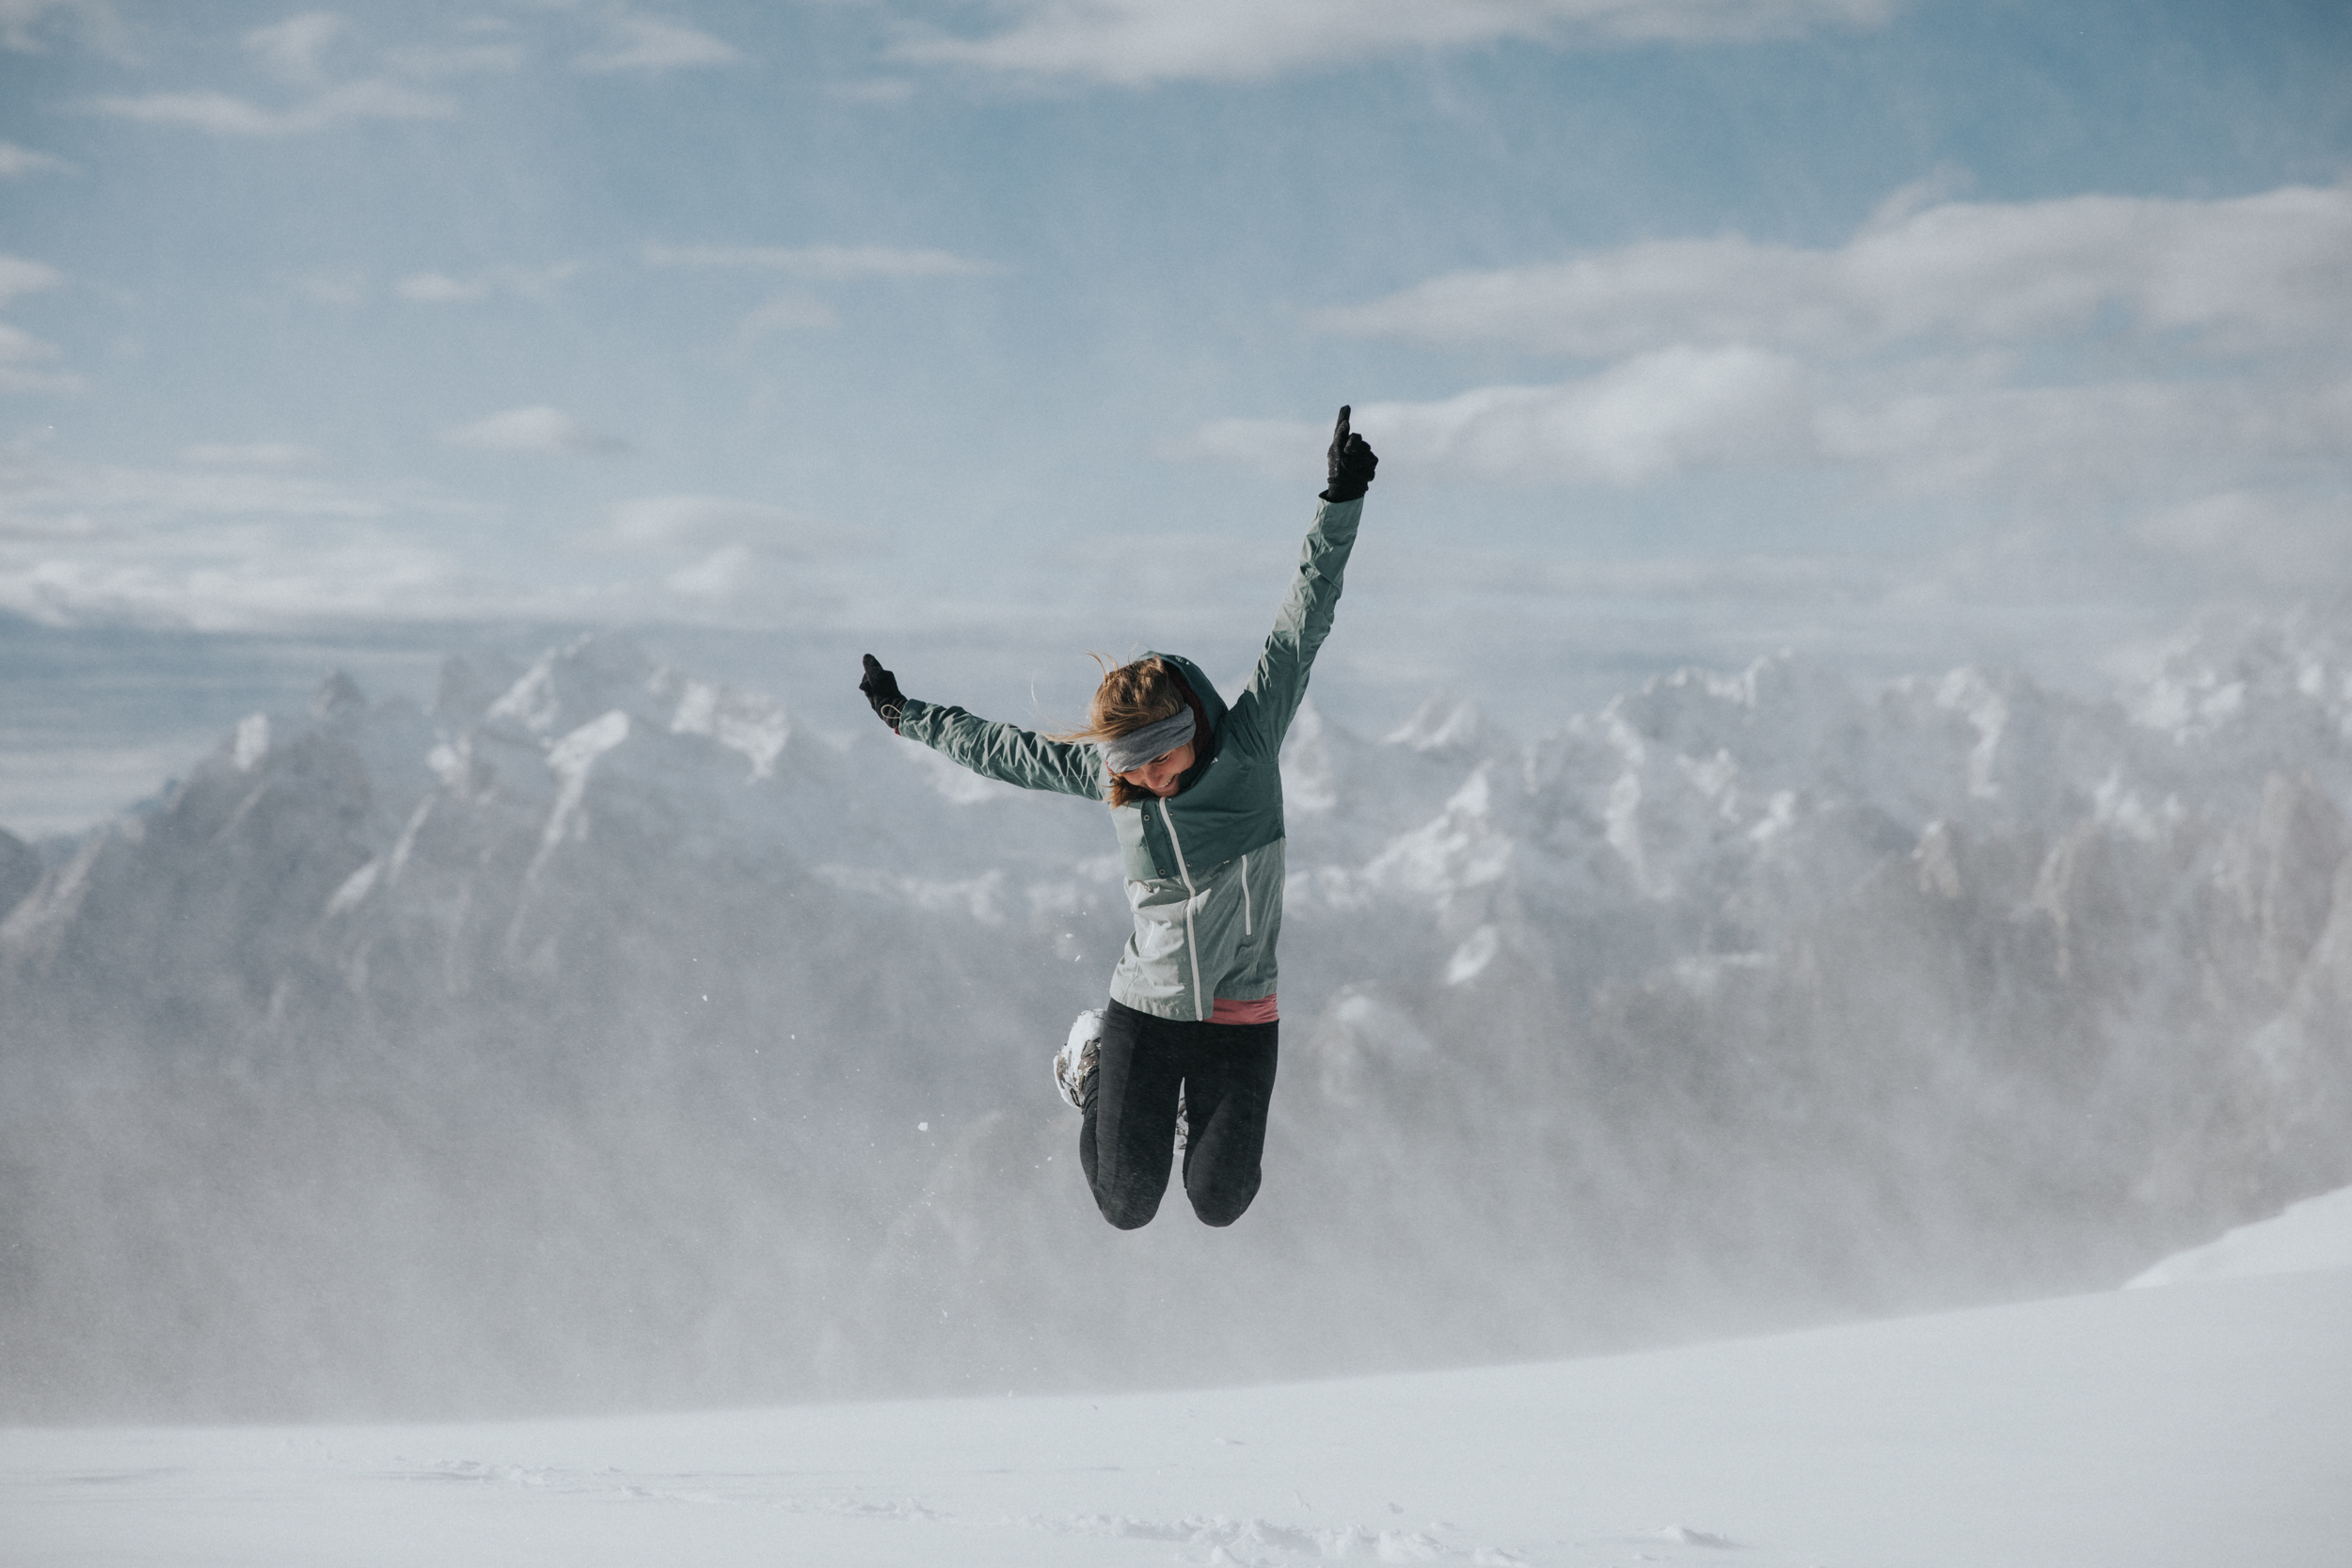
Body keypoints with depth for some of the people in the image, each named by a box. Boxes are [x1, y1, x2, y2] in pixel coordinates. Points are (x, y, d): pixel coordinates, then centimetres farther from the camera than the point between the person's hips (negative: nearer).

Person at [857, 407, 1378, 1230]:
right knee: (1127, 1207, 5)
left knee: (1219, 1205, 4)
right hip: (1144, 1008, 1)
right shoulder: (1101, 772, -8)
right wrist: (904, 714, 19)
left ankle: (1206, 1101, 37)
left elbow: (1304, 620, -15)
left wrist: (1341, 503, -22)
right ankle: (1093, 1067, 34)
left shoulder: (1248, 745, -13)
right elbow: (1004, 750, 9)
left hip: (1240, 1018, -1)